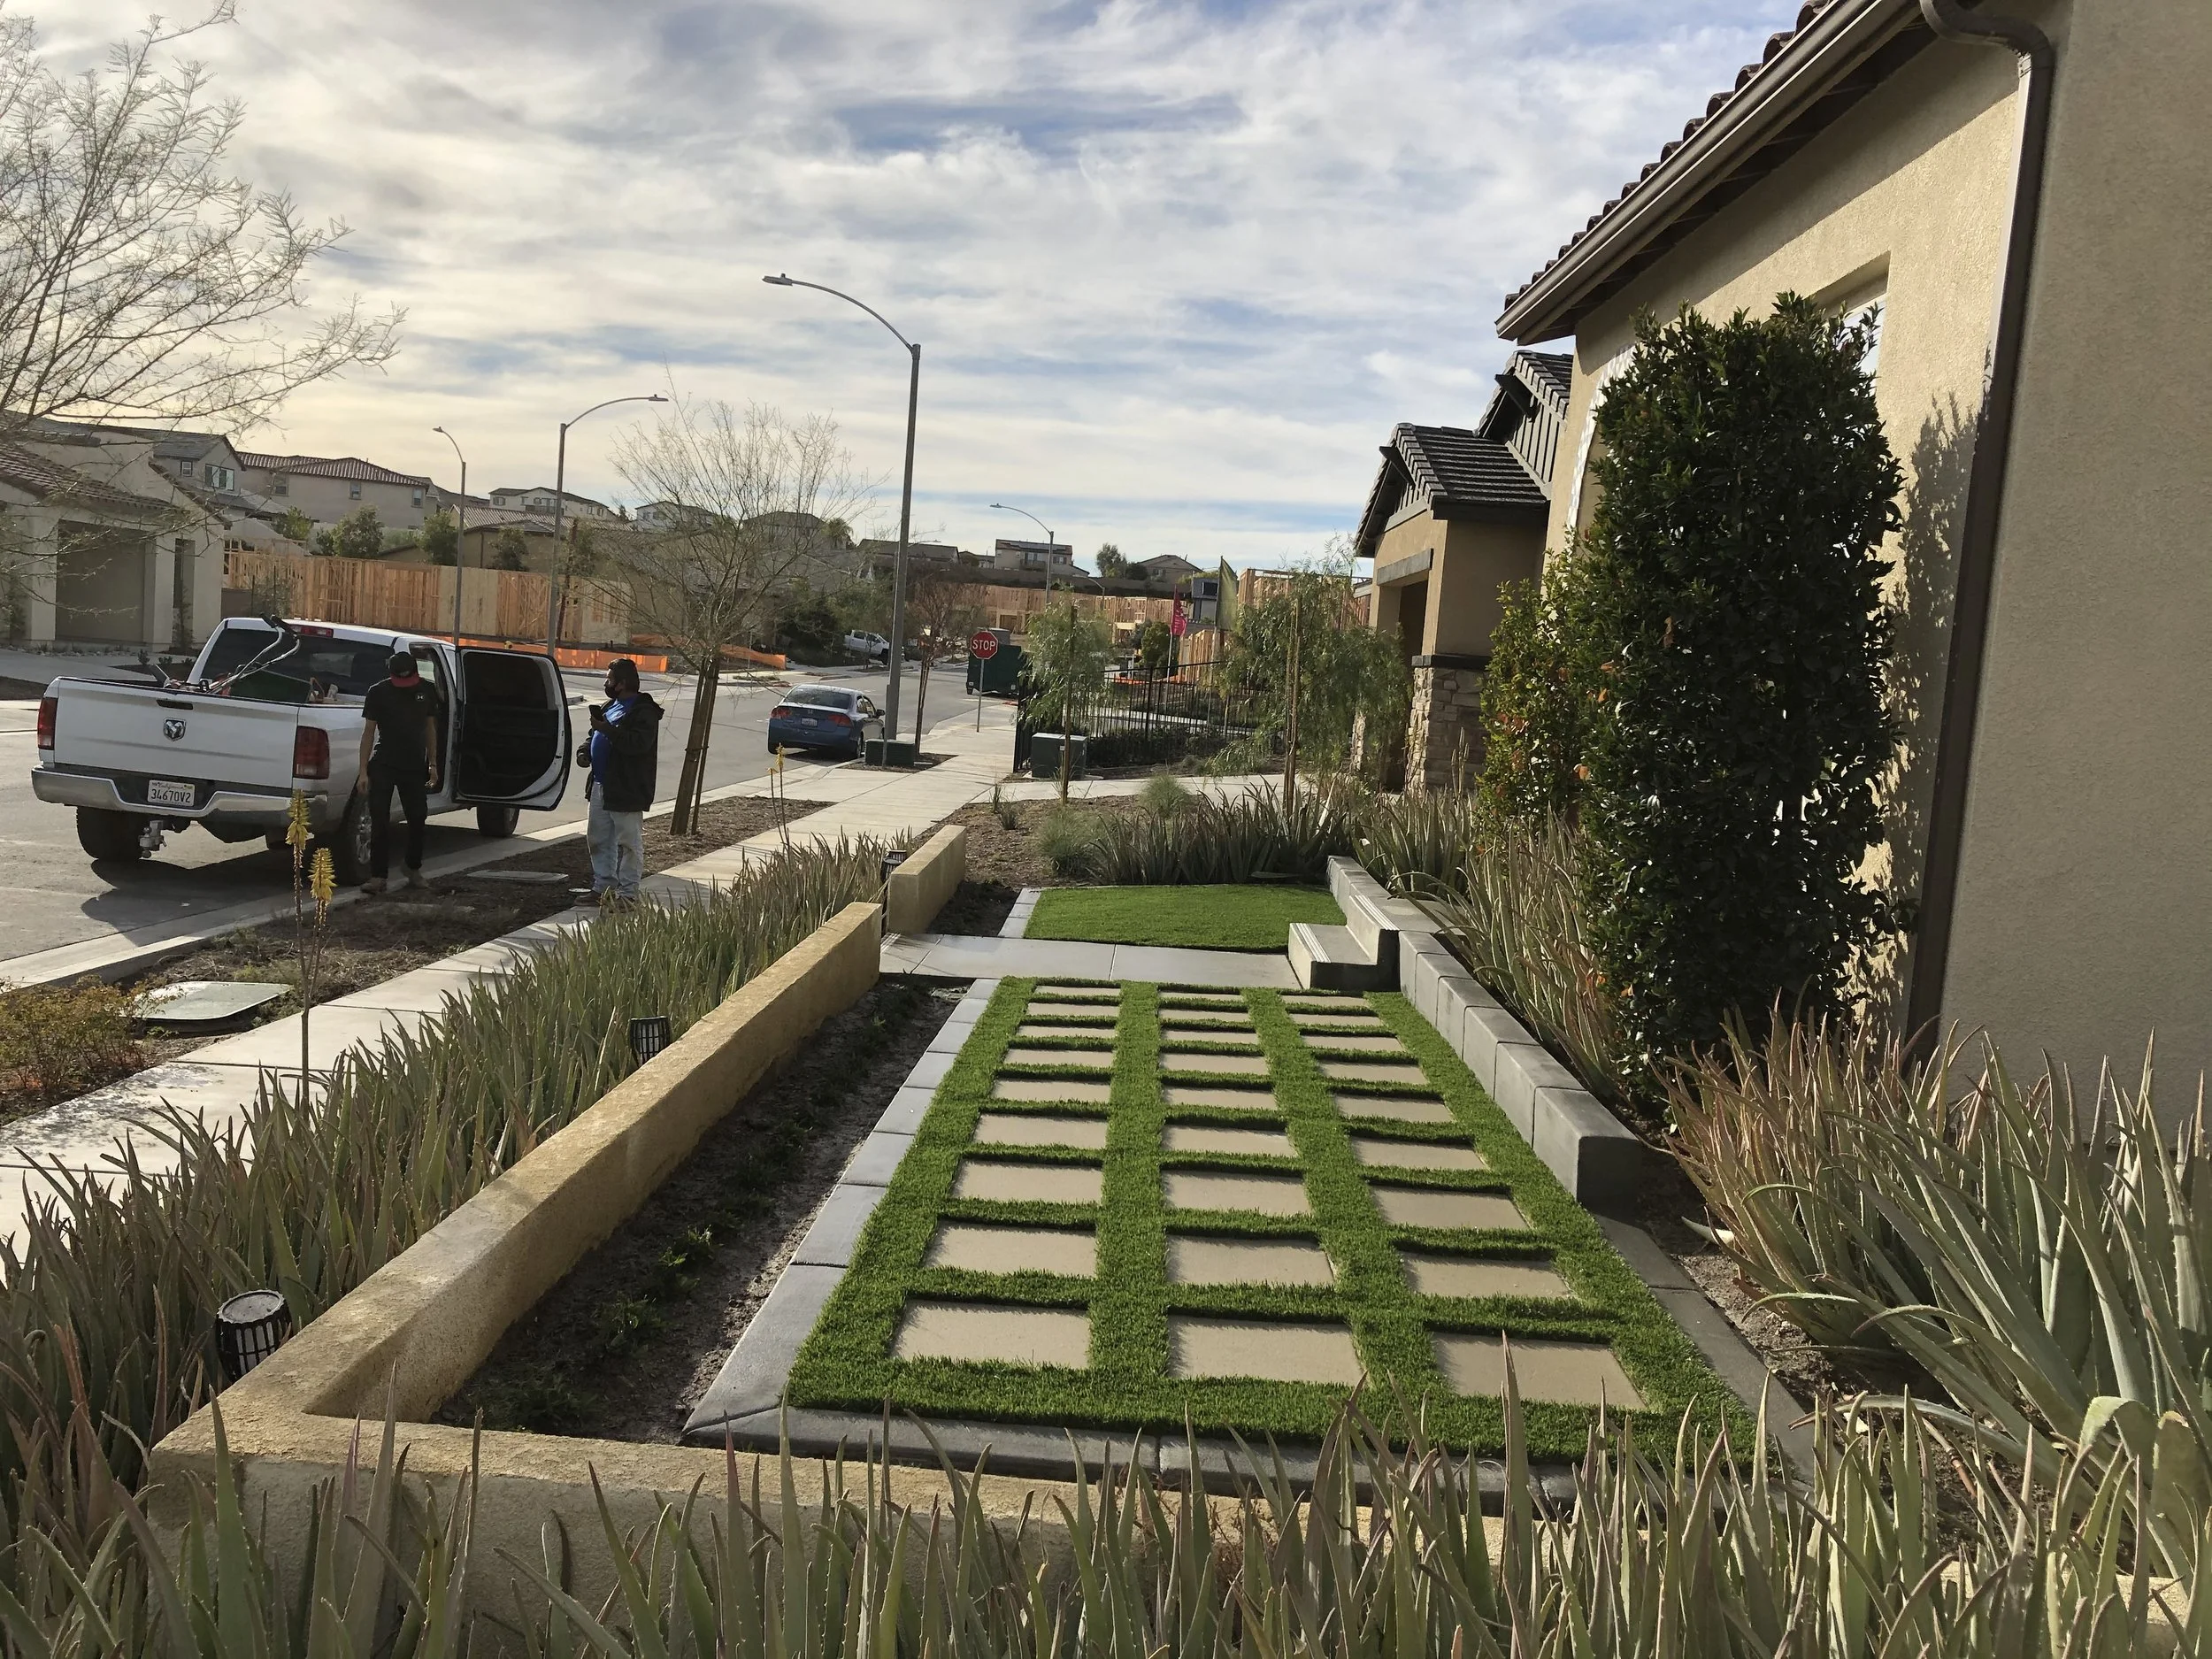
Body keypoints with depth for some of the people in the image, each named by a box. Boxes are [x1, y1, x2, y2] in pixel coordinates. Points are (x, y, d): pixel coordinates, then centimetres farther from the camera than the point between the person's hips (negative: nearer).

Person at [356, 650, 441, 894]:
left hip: (415, 768, 3)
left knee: (417, 819, 9)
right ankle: (377, 876, -4)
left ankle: (414, 871, 25)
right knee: (379, 821, -6)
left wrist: (433, 765, 9)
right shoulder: (378, 692, -5)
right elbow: (368, 731, -4)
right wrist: (363, 772, -9)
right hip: (382, 766, -3)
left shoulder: (427, 691, 5)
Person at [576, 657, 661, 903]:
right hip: (601, 786, 10)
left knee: (629, 843, -1)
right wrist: (584, 751, 7)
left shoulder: (644, 712, -13)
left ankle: (627, 893, 3)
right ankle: (602, 887, 25)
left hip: (626, 790, -10)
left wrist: (607, 729, -26)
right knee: (599, 840, 15)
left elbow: (639, 743, -27)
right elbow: (595, 735, 27)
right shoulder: (609, 706, 17)